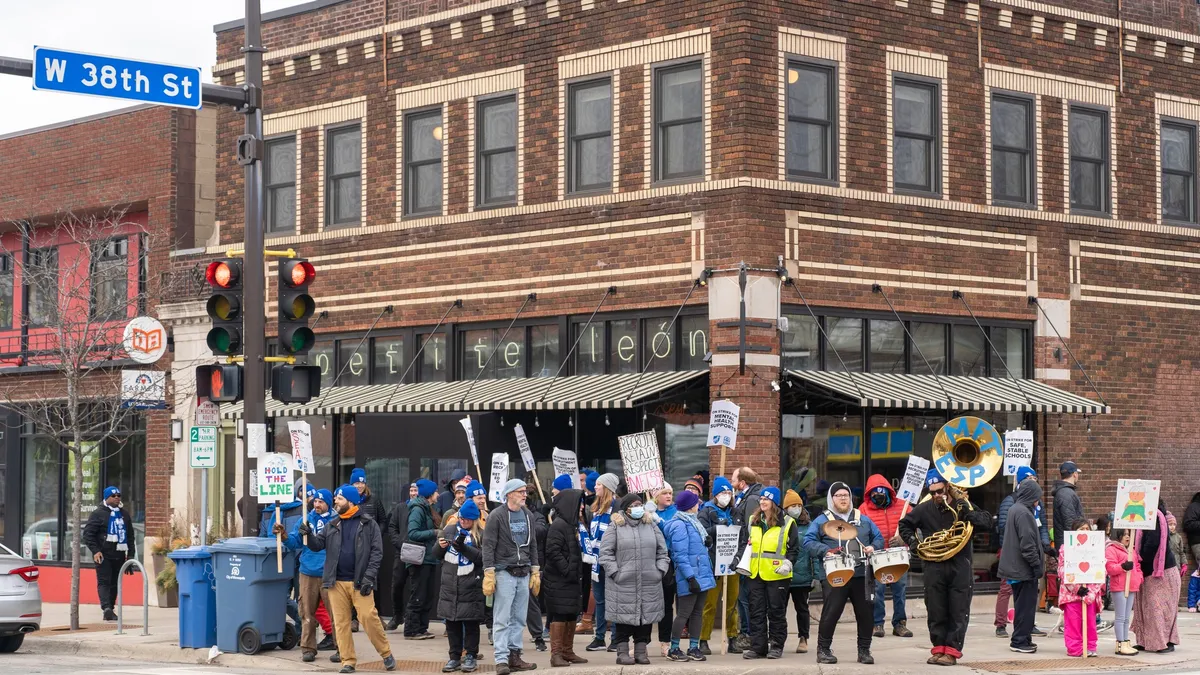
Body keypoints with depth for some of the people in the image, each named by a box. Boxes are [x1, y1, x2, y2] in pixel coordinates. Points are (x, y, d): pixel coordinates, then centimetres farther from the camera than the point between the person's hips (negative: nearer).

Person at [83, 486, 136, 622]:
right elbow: (88, 533, -5)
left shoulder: (124, 514, 17)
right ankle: (106, 608, -26)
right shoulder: (98, 513, -1)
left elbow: (130, 536, 22)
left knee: (115, 583, 6)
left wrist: (131, 554, 15)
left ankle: (109, 611, 10)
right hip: (103, 555, -6)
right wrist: (95, 551, -14)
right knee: (104, 582, -13)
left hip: (119, 555, 6)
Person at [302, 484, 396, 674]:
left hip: (360, 581, -4)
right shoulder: (332, 525, 13)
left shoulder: (369, 524, 2)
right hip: (336, 582, 4)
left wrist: (369, 577, -11)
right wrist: (309, 535, -13)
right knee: (341, 622, 2)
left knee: (369, 617, -11)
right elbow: (317, 545, 8)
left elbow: (377, 552, -2)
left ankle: (386, 654, 4)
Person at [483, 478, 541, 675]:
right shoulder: (497, 516, -6)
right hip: (504, 572, -6)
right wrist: (489, 574, -13)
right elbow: (488, 546, -8)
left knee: (519, 618, 8)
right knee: (502, 619, -7)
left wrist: (535, 572, 15)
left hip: (524, 573, 6)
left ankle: (514, 655, 14)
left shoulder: (528, 515, 13)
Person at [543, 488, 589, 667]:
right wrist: (567, 571, -21)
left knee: (571, 615, 12)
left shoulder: (572, 524, 15)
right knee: (559, 615, -8)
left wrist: (578, 573, 13)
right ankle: (556, 654, -7)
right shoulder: (559, 525, -15)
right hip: (559, 580, -9)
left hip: (572, 579, 9)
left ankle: (567, 651, 19)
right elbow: (553, 551, -21)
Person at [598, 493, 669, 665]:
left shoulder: (651, 526, 12)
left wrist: (660, 570, 3)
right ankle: (622, 652, 5)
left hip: (649, 584, 4)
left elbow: (662, 552, 15)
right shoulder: (615, 527, 0)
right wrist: (615, 572, -12)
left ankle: (641, 651, 14)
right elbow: (605, 553, -3)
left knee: (646, 618, 6)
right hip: (623, 584, -4)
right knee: (624, 619, -1)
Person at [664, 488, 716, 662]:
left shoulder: (692, 522, 15)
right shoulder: (679, 525, -15)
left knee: (697, 613, 11)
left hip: (701, 575, 9)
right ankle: (673, 649, 4)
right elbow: (680, 555, -19)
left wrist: (707, 541, 6)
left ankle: (694, 648, 16)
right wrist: (690, 578, -22)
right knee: (684, 613, -4)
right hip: (690, 577, -9)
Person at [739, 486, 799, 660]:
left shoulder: (787, 523, -1)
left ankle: (777, 646, 10)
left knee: (776, 611, 3)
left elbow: (794, 548, 0)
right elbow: (743, 542, 18)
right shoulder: (752, 522, 12)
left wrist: (788, 562, -13)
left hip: (777, 575, -4)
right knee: (756, 611, 4)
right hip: (754, 574, 4)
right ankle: (757, 646, 7)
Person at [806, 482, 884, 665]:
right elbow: (808, 541, -3)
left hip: (861, 575, 4)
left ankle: (864, 650, 17)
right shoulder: (822, 520, 5)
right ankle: (823, 649, 6)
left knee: (866, 612, 5)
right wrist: (825, 551, -19)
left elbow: (878, 538, 21)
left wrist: (873, 547, -2)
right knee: (831, 612, -6)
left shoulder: (863, 519, 17)